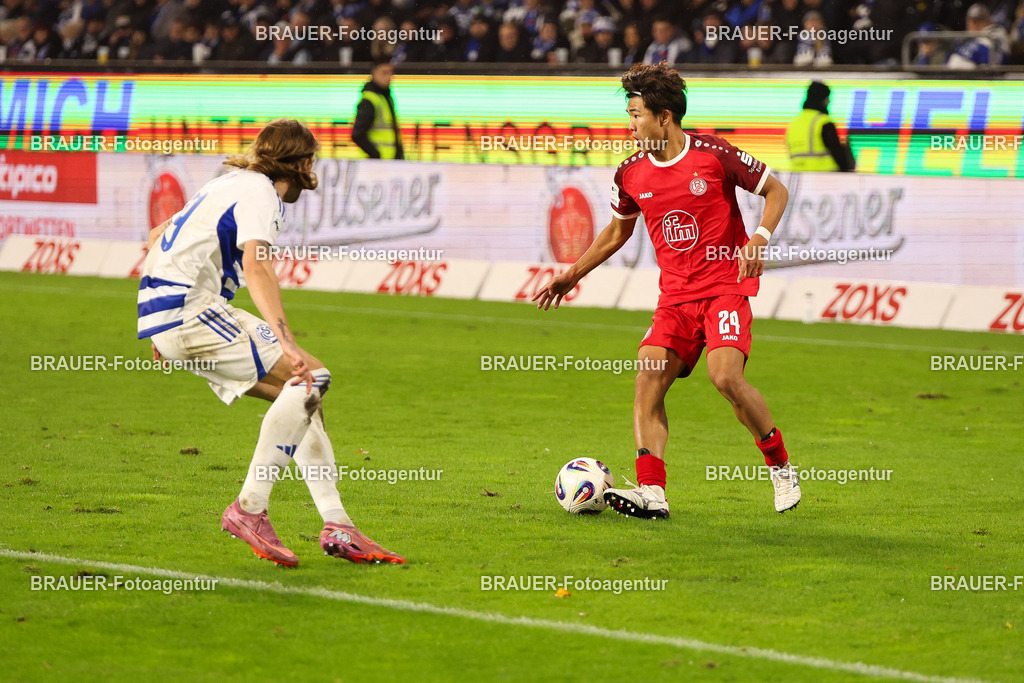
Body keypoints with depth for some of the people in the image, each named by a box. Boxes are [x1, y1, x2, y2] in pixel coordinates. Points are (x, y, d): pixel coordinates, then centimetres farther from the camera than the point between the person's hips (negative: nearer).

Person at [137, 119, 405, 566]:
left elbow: (159, 235, 35)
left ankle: (337, 526, 1)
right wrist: (285, 341, -35)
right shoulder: (259, 191, -6)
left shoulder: (231, 184, 24)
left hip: (165, 311, 10)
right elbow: (256, 265, -24)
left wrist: (163, 325, 40)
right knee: (311, 377, -16)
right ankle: (248, 509, -19)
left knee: (301, 394, 9)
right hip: (189, 309, -10)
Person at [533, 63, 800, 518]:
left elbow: (775, 191, 1)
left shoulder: (713, 155, -9)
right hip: (675, 296, 5)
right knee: (647, 380, -12)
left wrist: (760, 238, -16)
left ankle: (780, 468, -2)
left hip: (726, 286, -5)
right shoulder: (631, 174, 5)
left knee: (725, 377, -22)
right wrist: (572, 275, 20)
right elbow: (618, 230, 23)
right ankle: (651, 493, -16)